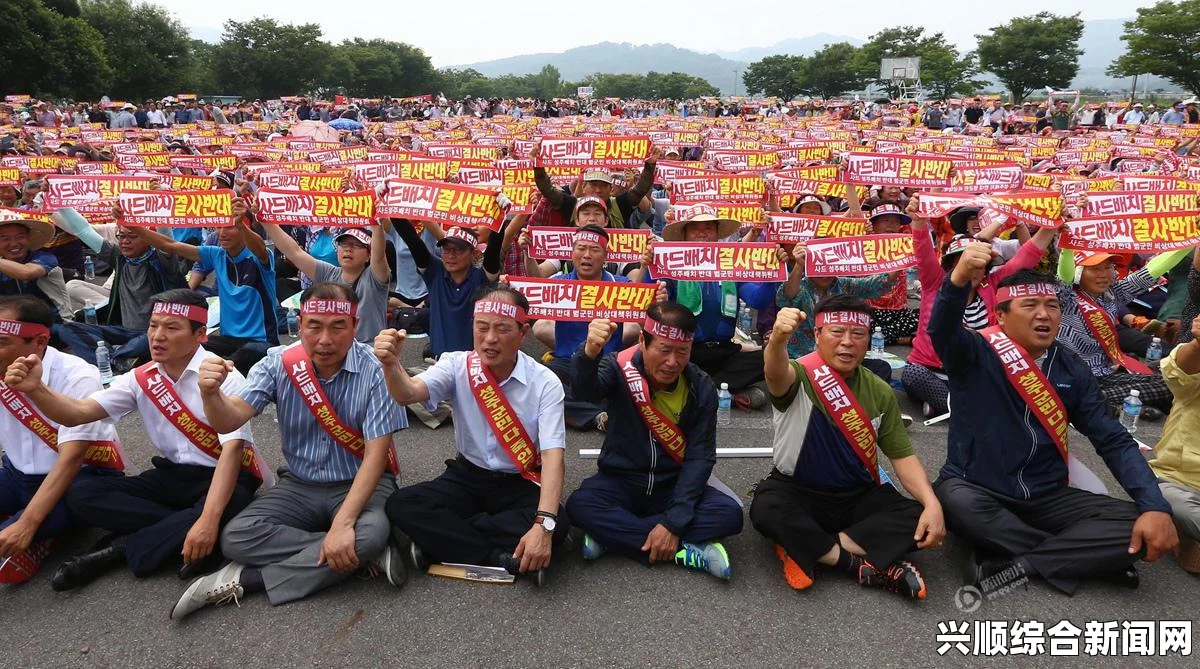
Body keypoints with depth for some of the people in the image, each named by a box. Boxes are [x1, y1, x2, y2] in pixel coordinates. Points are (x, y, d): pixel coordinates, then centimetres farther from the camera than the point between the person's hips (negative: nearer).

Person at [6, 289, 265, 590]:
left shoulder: (223, 377, -18)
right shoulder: (140, 379, 1)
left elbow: (232, 449, -27)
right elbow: (78, 413, -7)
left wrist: (209, 519, -38)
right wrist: (35, 389, -29)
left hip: (222, 477, -5)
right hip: (171, 477, 6)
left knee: (233, 504, -39)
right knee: (81, 495, -12)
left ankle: (123, 549, -19)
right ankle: (185, 536, -17)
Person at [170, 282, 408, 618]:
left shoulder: (374, 369, -19)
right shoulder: (279, 364, -7)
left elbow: (375, 454, -21)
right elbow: (230, 420, -17)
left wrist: (343, 522, -32)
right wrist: (210, 394, -41)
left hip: (360, 484, -3)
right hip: (300, 486, 4)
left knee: (372, 531, -36)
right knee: (236, 537, -21)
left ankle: (248, 579, -18)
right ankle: (366, 555, -19)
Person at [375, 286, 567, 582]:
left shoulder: (545, 383, -14)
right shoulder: (457, 365, -8)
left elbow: (553, 455, -22)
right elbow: (408, 394, -24)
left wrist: (543, 524, -37)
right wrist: (391, 364, -49)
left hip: (521, 484, -1)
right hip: (468, 477, 2)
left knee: (556, 524, -32)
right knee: (401, 505, -23)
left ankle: (441, 540, -19)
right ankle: (507, 559, -25)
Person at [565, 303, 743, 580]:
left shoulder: (701, 388, -10)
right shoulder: (620, 367, -14)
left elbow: (699, 457, -12)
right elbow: (586, 388, -37)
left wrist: (673, 522, -22)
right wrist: (589, 353, -61)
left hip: (674, 487, 2)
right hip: (620, 481, -1)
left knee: (730, 514, -24)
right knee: (579, 505, -31)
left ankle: (612, 535, -21)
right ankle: (685, 551, -24)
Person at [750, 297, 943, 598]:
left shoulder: (880, 392, 0)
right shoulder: (800, 376, -15)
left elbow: (902, 455, 1)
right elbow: (776, 374, -41)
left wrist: (932, 503, -17)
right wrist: (778, 339, -66)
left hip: (859, 496, 4)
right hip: (797, 491, -4)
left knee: (920, 520, -20)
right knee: (766, 510, -35)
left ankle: (806, 549, -21)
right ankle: (869, 569, -23)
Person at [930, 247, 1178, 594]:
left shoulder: (1071, 369, 6)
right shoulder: (975, 354, -8)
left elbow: (1114, 441, 5)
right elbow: (942, 330, -32)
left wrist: (1155, 506, -11)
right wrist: (959, 279, -54)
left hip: (1046, 498, 4)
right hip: (976, 490, -4)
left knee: (1139, 527, -17)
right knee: (958, 503, -39)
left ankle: (1012, 564, -19)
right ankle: (1074, 555, -17)